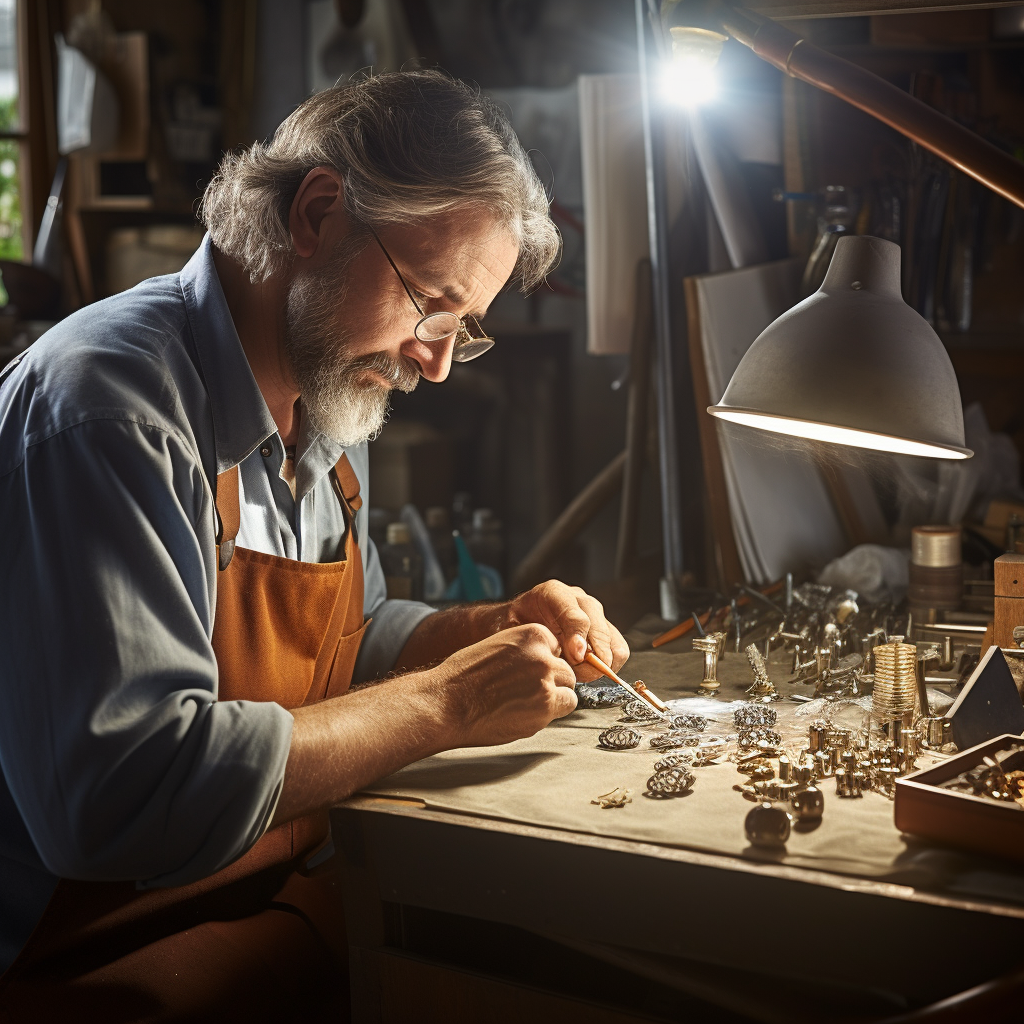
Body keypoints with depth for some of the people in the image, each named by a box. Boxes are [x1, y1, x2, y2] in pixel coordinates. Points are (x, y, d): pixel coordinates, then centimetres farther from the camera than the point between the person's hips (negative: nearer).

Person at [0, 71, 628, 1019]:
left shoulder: (326, 408, 8)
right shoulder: (110, 399, -23)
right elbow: (123, 793, -32)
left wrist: (503, 627, 3)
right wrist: (444, 703, -24)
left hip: (291, 897, 9)